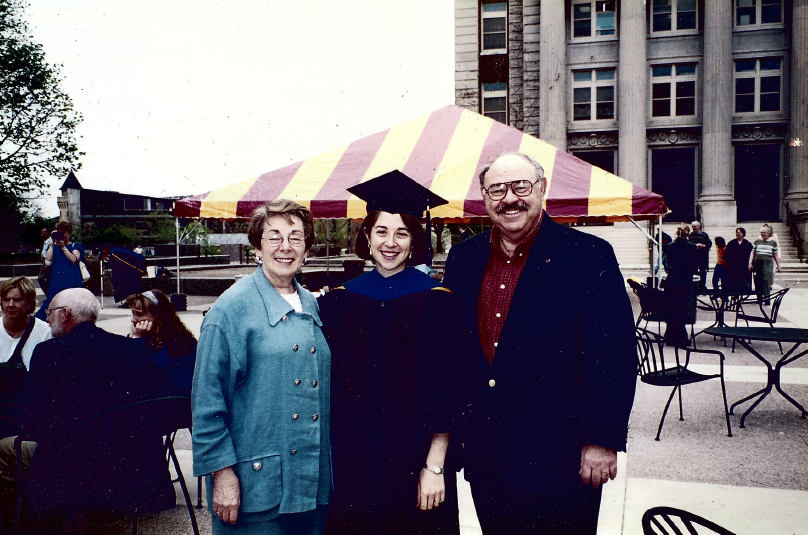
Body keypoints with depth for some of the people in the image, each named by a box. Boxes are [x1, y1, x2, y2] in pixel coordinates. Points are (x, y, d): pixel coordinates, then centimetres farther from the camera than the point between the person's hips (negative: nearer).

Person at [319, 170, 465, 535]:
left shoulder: (436, 301, -6)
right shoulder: (339, 301, 2)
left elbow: (445, 393, -8)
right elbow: (329, 384, 5)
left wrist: (435, 467, -11)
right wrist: (327, 460, 3)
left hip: (414, 464, -2)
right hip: (351, 463, 3)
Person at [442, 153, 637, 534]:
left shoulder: (588, 256, -10)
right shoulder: (463, 258, 5)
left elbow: (615, 356, -11)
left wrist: (603, 441, -13)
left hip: (558, 458, -4)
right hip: (484, 456, 5)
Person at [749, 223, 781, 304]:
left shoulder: (773, 242, 8)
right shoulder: (757, 241, 11)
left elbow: (775, 255, 12)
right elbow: (752, 253, 10)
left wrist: (778, 266, 13)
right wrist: (750, 263, 0)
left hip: (768, 263, -2)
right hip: (757, 263, 2)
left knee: (766, 280, -11)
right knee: (758, 281, 3)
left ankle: (766, 298, -11)